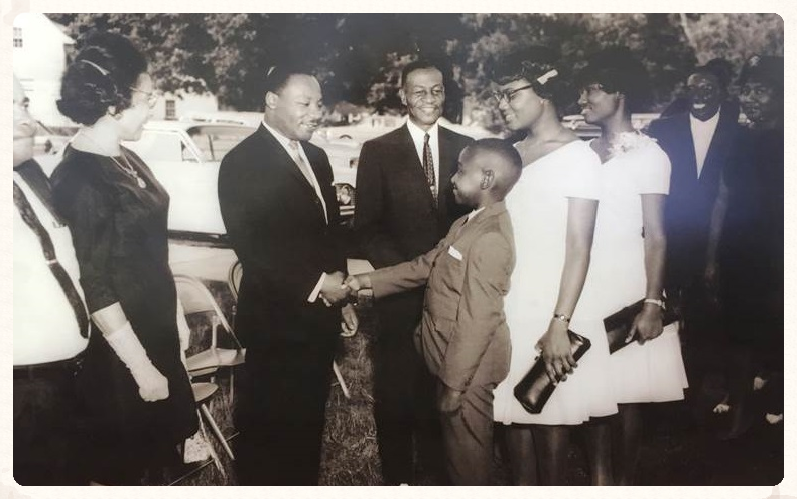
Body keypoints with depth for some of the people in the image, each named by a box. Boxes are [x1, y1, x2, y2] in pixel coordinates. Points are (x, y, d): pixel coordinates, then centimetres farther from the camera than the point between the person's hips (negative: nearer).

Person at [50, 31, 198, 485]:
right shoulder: (81, 180, -23)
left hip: (156, 330, 8)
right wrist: (141, 367, -17)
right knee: (126, 461, 13)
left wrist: (174, 317, 15)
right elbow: (95, 289, -21)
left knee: (156, 446, 24)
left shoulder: (126, 160, 2)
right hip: (121, 349, -8)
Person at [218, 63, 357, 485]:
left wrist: (340, 296, 13)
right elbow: (251, 247, -20)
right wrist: (316, 284, -19)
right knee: (268, 428, 9)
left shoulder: (316, 157, 11)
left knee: (307, 423, 19)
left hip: (319, 317, 7)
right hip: (278, 321, -7)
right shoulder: (242, 163, -13)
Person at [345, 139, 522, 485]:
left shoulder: (491, 239, -26)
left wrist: (453, 384, -21)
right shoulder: (468, 223, 5)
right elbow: (426, 266, 11)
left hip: (468, 367, -9)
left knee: (466, 449, 11)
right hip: (455, 357, 9)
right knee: (456, 444, 25)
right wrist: (369, 280, 6)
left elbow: (477, 320, -26)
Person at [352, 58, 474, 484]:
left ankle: (439, 468, 24)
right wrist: (404, 270, -10)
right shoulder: (378, 151, 2)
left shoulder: (464, 147, 9)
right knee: (396, 389, 5)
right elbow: (367, 227, 0)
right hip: (400, 290, -2)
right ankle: (398, 476, 21)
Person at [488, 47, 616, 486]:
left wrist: (559, 324, -18)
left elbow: (579, 247, -12)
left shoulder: (578, 156, -6)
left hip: (554, 310, -5)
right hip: (508, 308, 5)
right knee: (514, 410, 9)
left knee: (551, 411, 5)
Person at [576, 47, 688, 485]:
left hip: (626, 291, -4)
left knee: (627, 395, 3)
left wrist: (652, 303, -15)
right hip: (584, 291, 4)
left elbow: (656, 236, -7)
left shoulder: (649, 154, -3)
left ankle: (624, 480, 18)